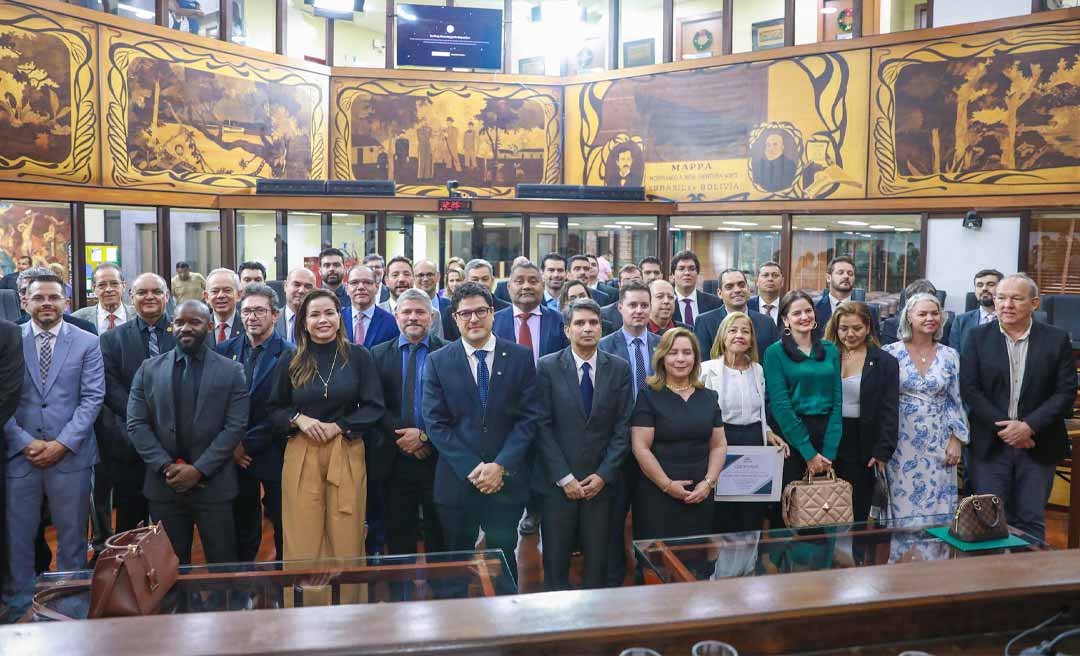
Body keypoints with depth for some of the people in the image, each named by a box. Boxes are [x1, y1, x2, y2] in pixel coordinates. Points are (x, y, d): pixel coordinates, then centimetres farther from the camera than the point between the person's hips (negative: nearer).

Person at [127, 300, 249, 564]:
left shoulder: (232, 371, 0)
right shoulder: (149, 369, 7)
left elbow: (235, 426, -6)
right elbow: (136, 424, 2)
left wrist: (199, 469, -14)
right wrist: (166, 466, -10)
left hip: (214, 485, -2)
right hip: (163, 485, 2)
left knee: (222, 565, 5)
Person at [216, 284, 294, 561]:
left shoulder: (289, 355, -7)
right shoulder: (225, 350, 6)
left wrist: (248, 444, -11)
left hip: (274, 454, -3)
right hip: (235, 455, 3)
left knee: (284, 526, 7)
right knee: (242, 528, 12)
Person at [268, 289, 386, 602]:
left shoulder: (358, 356, 1)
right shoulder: (290, 363, 6)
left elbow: (374, 408, 0)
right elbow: (275, 409, 12)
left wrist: (337, 426, -11)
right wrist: (298, 419, -8)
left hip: (347, 454, -1)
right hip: (301, 455, 1)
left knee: (346, 539, 2)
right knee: (303, 541, 2)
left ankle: (347, 606, 16)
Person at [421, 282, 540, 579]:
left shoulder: (521, 357, 0)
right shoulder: (438, 361, 0)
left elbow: (528, 418, -3)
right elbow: (436, 423, -4)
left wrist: (500, 466, -13)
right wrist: (471, 468, -12)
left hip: (507, 481, 0)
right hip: (456, 482, 0)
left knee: (503, 561, 12)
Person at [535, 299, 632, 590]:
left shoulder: (620, 368, 3)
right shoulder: (548, 367, -2)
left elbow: (623, 427, 2)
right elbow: (543, 426, -5)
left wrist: (604, 474, -6)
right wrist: (563, 477, -10)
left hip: (601, 481, 1)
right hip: (557, 480, -1)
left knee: (598, 560, 8)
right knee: (555, 559, 6)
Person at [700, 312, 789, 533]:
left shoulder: (757, 370, 12)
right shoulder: (708, 369, -5)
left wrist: (768, 433, 3)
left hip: (754, 441, 5)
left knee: (753, 517, 9)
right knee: (722, 520, 2)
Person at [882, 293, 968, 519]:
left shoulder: (950, 356, 5)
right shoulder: (891, 353, -3)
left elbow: (956, 401, 8)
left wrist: (956, 440, 2)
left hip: (939, 443, 2)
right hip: (902, 443, -2)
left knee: (938, 508, 4)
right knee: (902, 506, 2)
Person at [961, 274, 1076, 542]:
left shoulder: (1057, 339, 1)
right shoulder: (977, 337, 1)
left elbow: (1066, 392, -3)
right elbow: (969, 389, -5)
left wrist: (1029, 426, -14)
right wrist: (1003, 427, -13)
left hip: (1037, 445, 0)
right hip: (990, 444, 0)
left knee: (1031, 521, 9)